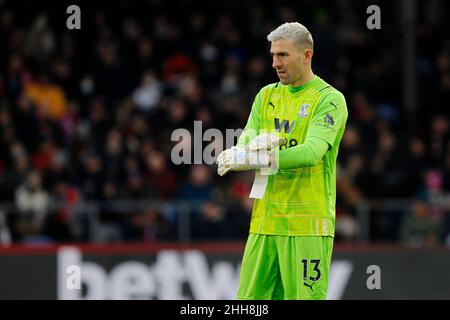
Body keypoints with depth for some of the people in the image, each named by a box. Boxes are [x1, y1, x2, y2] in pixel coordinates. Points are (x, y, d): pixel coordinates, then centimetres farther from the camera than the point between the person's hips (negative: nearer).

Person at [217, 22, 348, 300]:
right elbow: (244, 146, 5)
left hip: (308, 224, -6)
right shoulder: (266, 96, 15)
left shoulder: (329, 99, -5)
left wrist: (255, 159, -28)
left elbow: (312, 152, -20)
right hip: (265, 222, 6)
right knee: (251, 298, 3)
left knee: (303, 296, -8)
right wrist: (252, 146, -20)